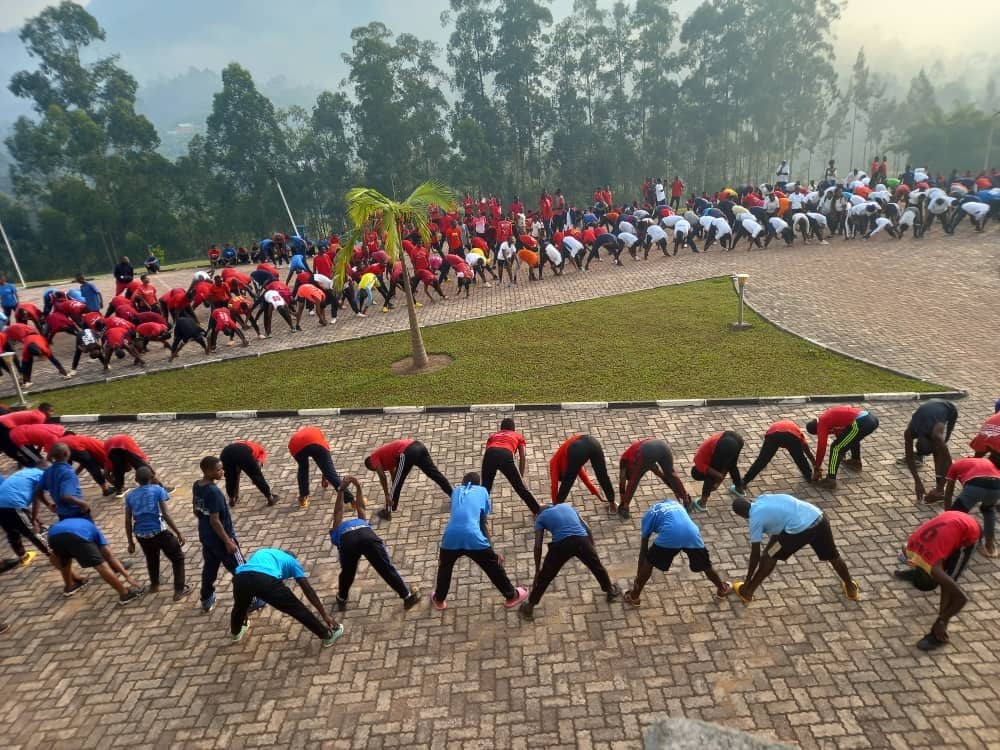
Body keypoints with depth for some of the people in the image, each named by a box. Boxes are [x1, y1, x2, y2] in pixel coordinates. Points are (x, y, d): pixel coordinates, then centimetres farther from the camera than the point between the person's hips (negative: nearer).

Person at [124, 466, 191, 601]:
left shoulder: (130, 496, 7)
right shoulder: (158, 490, -6)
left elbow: (128, 521, 8)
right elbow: (165, 515, -13)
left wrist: (130, 542, 18)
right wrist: (178, 533, -8)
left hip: (142, 535, 5)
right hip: (159, 532, -5)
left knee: (151, 559, 32)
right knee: (178, 558, 13)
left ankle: (154, 585, 51)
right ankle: (179, 590, 13)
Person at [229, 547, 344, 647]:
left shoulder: (259, 553, 44)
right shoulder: (291, 561, 31)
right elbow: (308, 590, 25)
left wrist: (245, 611, 66)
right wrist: (325, 615, 26)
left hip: (241, 578, 5)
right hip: (267, 580, -4)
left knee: (239, 607, 39)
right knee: (298, 610, 13)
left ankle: (235, 632, 65)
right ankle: (328, 636, 23)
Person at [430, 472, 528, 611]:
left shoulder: (455, 491, 26)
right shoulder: (482, 491, 21)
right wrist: (492, 550, 24)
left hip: (451, 536, 2)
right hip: (473, 537, -2)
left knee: (444, 567, 31)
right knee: (494, 566, 21)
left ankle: (439, 600, 48)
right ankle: (512, 595, 38)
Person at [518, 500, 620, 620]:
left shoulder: (541, 517, 22)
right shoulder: (567, 506, 31)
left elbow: (538, 546, 13)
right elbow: (587, 528, 28)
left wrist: (537, 570, 20)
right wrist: (592, 546, 39)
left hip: (561, 544, -2)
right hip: (582, 540, 3)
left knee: (544, 577, 17)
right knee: (597, 567, 31)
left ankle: (529, 607, 28)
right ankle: (611, 591, 52)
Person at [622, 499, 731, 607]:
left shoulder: (649, 514, 28)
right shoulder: (676, 504, 40)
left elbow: (643, 548, 28)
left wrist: (638, 573, 36)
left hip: (670, 535, -3)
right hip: (692, 534, 4)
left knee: (649, 562, 20)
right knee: (705, 565, 31)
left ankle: (634, 596, 28)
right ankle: (723, 589, 54)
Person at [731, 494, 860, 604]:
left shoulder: (755, 519, 1)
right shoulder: (763, 498, 20)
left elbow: (755, 555, 5)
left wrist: (747, 580, 15)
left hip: (800, 528, -7)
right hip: (818, 518, 7)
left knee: (769, 556, 12)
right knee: (832, 556, 32)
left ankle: (747, 592, 19)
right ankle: (851, 588, 56)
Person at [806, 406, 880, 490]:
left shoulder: (822, 423, 4)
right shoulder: (829, 416, 29)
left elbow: (821, 447, 1)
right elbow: (840, 434, 45)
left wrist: (816, 468, 10)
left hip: (861, 423, -9)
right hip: (872, 419, 9)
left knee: (836, 447, 1)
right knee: (853, 437, 38)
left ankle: (831, 480, 0)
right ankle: (856, 462, 50)